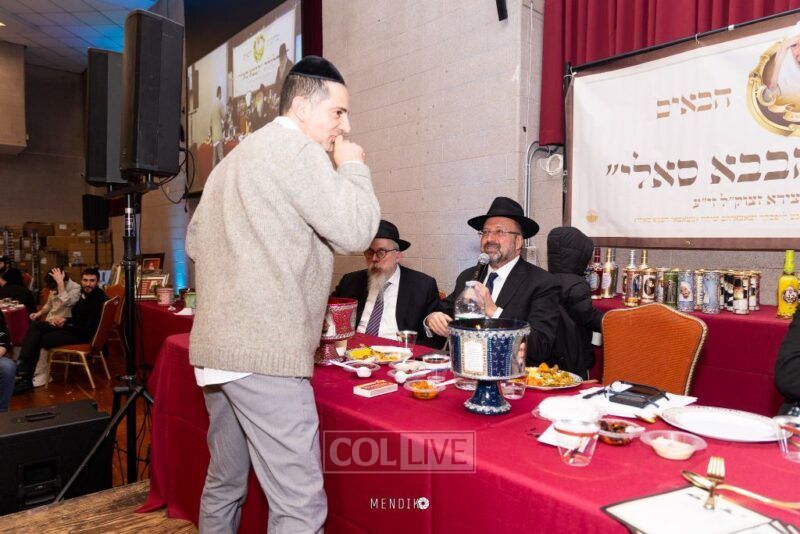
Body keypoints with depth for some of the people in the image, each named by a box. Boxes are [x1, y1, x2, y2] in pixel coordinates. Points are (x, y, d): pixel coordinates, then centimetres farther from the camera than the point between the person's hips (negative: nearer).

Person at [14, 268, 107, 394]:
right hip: (74, 326, 9)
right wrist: (65, 320, -3)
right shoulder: (85, 293, 4)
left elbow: (88, 330, -22)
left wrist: (65, 325, -14)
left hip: (83, 336, -9)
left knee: (38, 339, -9)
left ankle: (26, 379, 0)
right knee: (35, 326, 0)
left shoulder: (99, 299, -21)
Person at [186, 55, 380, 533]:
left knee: (225, 484, 21)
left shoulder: (237, 156, 21)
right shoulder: (294, 146, -7)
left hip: (217, 347, 10)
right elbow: (354, 230, -15)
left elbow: (195, 241, 25)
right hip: (264, 352, -10)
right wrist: (354, 167, 0)